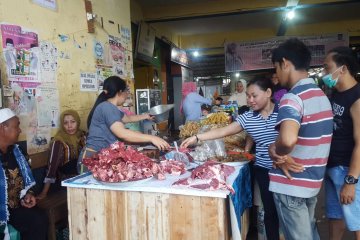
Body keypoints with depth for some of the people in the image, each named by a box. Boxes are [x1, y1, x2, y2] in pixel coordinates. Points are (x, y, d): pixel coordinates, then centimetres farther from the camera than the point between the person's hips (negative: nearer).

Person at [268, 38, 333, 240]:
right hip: (313, 180, 8)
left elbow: (287, 140, -41)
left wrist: (276, 152, -19)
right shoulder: (321, 95, 7)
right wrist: (278, 148, -1)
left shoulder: (293, 97, -22)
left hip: (292, 184, -8)